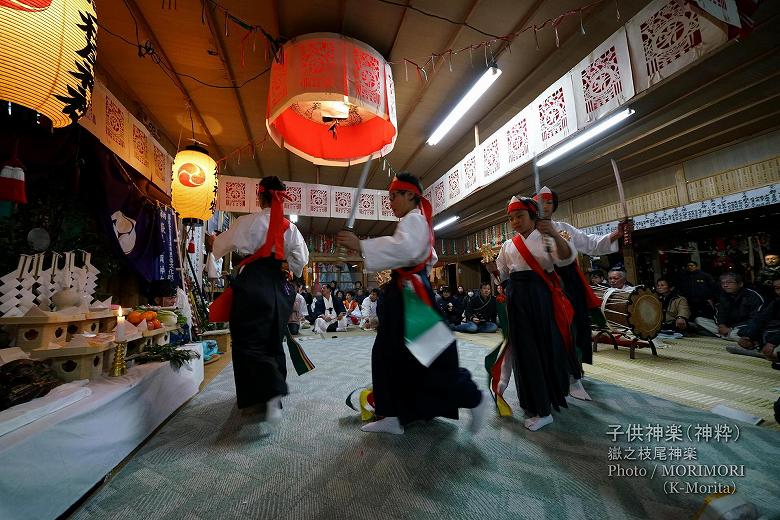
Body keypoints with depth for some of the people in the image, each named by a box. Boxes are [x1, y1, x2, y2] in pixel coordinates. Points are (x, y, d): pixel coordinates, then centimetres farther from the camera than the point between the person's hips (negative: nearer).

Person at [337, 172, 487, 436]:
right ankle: (392, 416, 21)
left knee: (430, 358, -4)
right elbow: (430, 258, 32)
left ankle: (475, 398, 16)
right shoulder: (417, 221, 24)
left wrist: (360, 245, -34)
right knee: (387, 354, 11)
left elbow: (405, 248, -32)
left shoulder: (413, 219, -9)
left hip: (412, 295, -11)